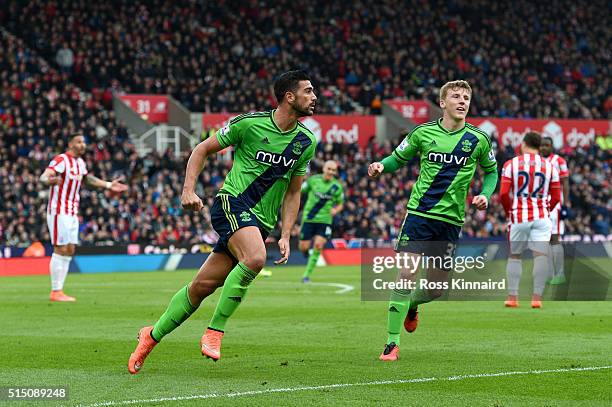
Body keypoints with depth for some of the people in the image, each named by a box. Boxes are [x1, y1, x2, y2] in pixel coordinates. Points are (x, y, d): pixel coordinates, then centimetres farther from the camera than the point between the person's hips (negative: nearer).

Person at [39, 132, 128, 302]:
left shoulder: (80, 162, 12)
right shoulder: (61, 160, -14)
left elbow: (87, 178, 33)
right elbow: (44, 177, -29)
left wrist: (109, 185, 32)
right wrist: (51, 180, -52)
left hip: (72, 213, 9)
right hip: (59, 212, -9)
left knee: (70, 250, 7)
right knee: (61, 250, -10)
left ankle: (59, 290, 12)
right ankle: (55, 292, -5)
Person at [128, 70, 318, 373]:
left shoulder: (306, 142, 7)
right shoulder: (250, 123, -7)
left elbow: (293, 192, 15)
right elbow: (204, 149, 4)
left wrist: (285, 236, 5)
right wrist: (189, 189, -8)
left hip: (260, 222, 5)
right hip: (232, 203, -5)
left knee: (203, 285, 1)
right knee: (255, 258, -33)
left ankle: (152, 335, 16)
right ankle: (214, 331, -22)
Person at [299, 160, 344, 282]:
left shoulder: (337, 187, -1)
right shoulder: (313, 180, -3)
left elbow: (340, 204, 10)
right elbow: (300, 191, 9)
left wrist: (335, 210, -10)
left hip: (324, 220, 0)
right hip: (308, 218, 0)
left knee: (318, 245, -18)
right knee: (303, 248, -2)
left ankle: (307, 274, -9)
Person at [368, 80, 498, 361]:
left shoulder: (478, 140, 2)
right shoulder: (424, 132, 0)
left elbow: (492, 171, 17)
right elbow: (398, 158, 11)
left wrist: (485, 195, -1)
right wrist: (381, 166, -10)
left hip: (451, 219, 2)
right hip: (419, 212, -2)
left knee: (436, 287, 4)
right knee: (406, 273, -15)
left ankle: (411, 305, 42)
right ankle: (392, 344, -8)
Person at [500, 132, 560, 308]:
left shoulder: (511, 164, 0)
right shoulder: (549, 166, 7)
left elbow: (503, 194, -6)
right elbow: (556, 197, 7)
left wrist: (509, 211, 11)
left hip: (518, 216, 0)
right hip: (542, 217, 0)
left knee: (514, 255, 12)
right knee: (541, 254, -5)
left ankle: (512, 297, 10)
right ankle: (537, 297, -12)